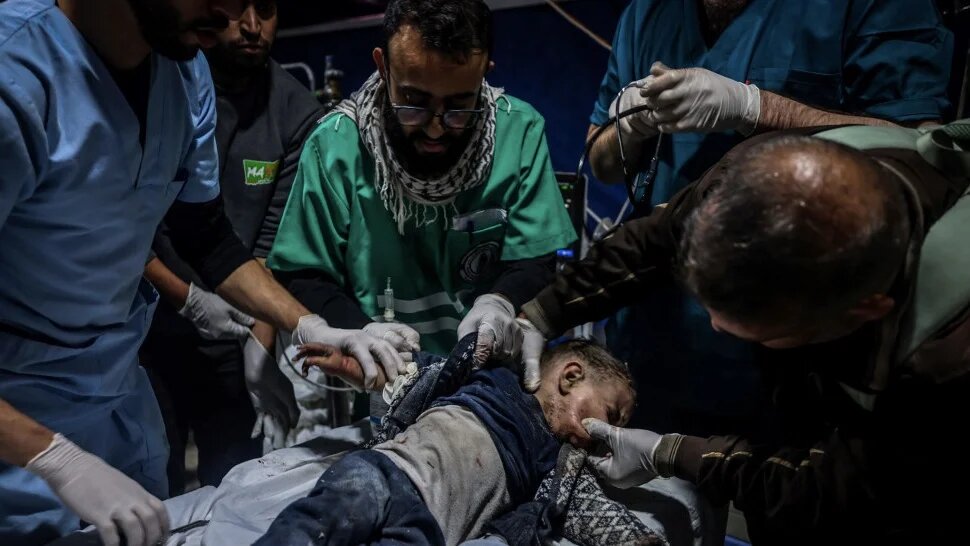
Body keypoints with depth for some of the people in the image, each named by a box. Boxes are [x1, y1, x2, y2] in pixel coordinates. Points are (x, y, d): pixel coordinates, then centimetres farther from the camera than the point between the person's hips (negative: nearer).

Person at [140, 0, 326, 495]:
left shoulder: (296, 114, -3)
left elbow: (277, 243, -7)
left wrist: (262, 345, -15)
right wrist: (186, 297, -11)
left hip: (233, 339, 1)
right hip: (144, 329, -1)